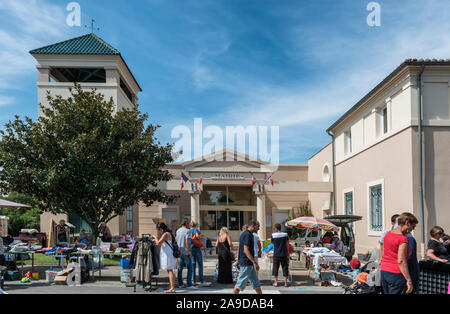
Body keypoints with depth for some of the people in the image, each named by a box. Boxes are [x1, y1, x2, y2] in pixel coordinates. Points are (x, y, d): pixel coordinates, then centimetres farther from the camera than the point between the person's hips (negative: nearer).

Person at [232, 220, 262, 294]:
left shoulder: (248, 234, 15)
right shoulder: (247, 235, -16)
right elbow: (246, 250, -22)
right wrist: (254, 262, -23)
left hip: (249, 264, 10)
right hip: (246, 264, -10)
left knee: (256, 283, 11)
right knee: (240, 284, -3)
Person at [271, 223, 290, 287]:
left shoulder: (273, 235, -7)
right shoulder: (285, 235, -3)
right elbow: (287, 242, 10)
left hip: (276, 254, -1)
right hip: (284, 254, 1)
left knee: (275, 268, 9)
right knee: (285, 268, 9)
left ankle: (276, 282, 11)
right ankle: (285, 282, 10)